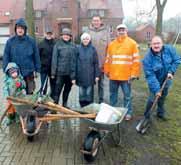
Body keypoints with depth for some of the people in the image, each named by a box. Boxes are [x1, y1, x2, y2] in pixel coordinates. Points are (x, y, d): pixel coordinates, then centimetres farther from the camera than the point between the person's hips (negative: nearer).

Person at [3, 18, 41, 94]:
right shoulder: (10, 41, -3)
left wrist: (37, 70, 1)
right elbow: (6, 57, -2)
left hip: (29, 72, 0)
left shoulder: (31, 41, -3)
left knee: (30, 93, 10)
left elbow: (36, 56, 1)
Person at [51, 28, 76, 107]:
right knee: (57, 90, -4)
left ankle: (64, 105, 27)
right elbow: (54, 59, -3)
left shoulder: (73, 46, 7)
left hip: (70, 73, 3)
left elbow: (74, 60, 8)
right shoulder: (58, 45, -1)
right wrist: (53, 72, -7)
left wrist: (74, 74, 5)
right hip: (60, 72, -3)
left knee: (67, 90, 14)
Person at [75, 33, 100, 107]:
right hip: (81, 75, 1)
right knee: (81, 93, 8)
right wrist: (75, 75, -1)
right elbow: (75, 62, 2)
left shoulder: (93, 49, 3)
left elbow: (96, 63, 2)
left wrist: (97, 75, -3)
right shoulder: (78, 49, 3)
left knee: (89, 93, 4)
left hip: (90, 75, -1)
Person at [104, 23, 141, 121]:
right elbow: (108, 59, 14)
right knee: (113, 95, 14)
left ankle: (128, 113, 17)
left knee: (127, 96, 5)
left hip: (126, 76, -3)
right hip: (113, 75, 4)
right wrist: (107, 71, 9)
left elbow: (136, 60, -3)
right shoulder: (111, 44, 10)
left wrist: (134, 74, -8)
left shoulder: (132, 43, 0)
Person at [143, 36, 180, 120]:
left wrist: (171, 71, -18)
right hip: (155, 81, -4)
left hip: (166, 79, 4)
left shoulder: (169, 49, -17)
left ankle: (161, 113, 40)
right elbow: (150, 75, -27)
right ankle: (147, 116, 17)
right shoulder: (147, 58, -27)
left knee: (162, 98, 18)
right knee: (152, 99, -6)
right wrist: (156, 89, -29)